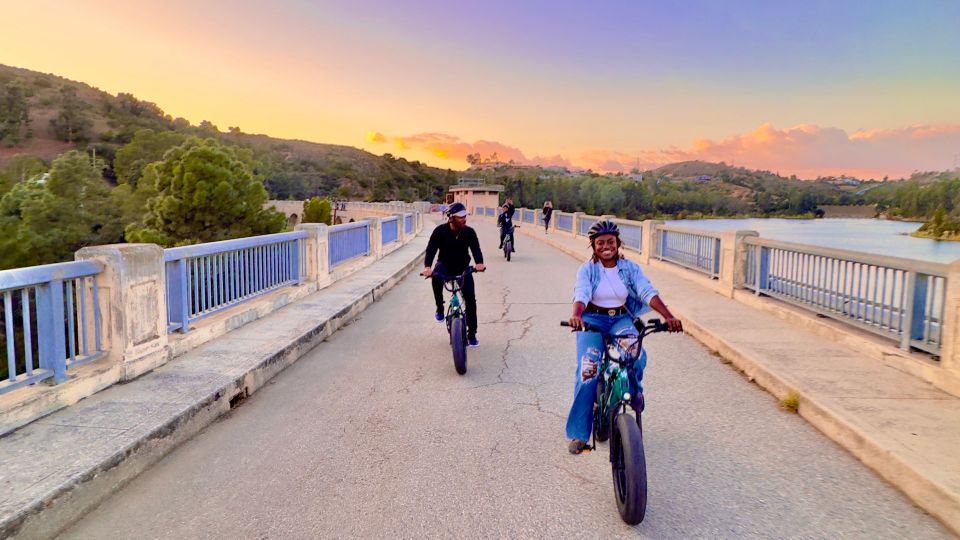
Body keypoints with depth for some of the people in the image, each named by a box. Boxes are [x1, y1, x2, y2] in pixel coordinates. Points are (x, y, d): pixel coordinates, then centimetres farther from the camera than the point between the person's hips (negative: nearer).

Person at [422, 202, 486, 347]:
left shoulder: (469, 232, -10)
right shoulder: (440, 231, -15)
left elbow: (475, 248, -20)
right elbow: (431, 249, -24)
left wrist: (479, 263, -43)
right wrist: (427, 267, -43)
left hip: (463, 267, 2)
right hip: (445, 265, -1)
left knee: (470, 298, -8)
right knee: (436, 277, -37)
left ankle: (472, 334, 8)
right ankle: (440, 308, -13)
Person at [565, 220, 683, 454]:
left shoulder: (630, 268, 4)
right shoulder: (587, 269, -1)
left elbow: (648, 292, -9)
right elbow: (581, 294, -19)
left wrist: (668, 316, -27)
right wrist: (576, 314, -42)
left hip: (622, 320, 2)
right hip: (593, 320, -1)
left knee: (637, 355, -31)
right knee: (587, 370, -21)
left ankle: (634, 391, 5)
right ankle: (579, 433, -9)